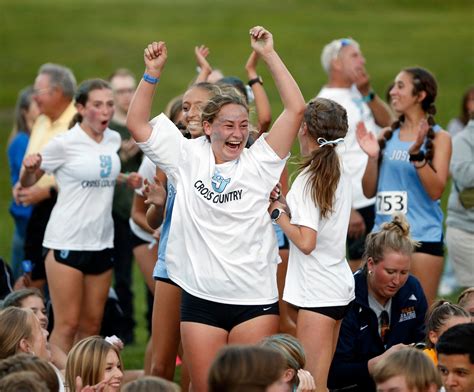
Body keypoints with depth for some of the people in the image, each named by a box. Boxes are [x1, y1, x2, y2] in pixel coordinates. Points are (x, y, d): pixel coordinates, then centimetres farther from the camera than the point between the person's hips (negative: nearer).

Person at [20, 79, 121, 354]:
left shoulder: (113, 139, 7)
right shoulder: (64, 144, -10)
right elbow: (28, 184, -2)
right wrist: (30, 169, -24)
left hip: (102, 242, 6)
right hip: (67, 242, -6)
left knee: (92, 325, 6)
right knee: (67, 325, -8)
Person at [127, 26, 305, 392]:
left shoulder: (259, 162, 1)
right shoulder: (188, 159, 4)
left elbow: (296, 109, -7)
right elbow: (138, 124, 2)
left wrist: (269, 55, -10)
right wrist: (153, 73, -8)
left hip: (255, 298, -1)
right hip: (201, 297, 1)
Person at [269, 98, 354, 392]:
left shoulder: (309, 179, -15)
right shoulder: (341, 176, 9)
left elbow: (306, 242, -21)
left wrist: (278, 212, -8)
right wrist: (288, 204, 9)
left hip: (318, 294, -9)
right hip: (340, 288, 9)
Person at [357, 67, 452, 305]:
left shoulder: (438, 138, -3)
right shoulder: (388, 137, 10)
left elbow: (436, 191, -13)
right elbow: (369, 192, 11)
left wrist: (417, 154, -22)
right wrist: (372, 157, -5)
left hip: (423, 237, -5)